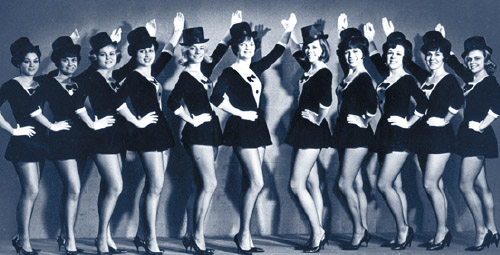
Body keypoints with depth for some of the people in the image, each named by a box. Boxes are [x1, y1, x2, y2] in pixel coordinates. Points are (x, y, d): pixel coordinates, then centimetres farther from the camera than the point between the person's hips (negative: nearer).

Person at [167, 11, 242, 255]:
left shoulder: (205, 68, 9)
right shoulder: (185, 77, -11)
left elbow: (220, 50, 23)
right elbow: (172, 102, -22)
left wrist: (233, 29, 19)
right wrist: (191, 119, -14)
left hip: (211, 130, 8)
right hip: (197, 132, -8)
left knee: (201, 185, 8)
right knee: (209, 183, -12)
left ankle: (192, 235, 14)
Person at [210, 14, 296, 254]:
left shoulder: (255, 69, 12)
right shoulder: (229, 73, -7)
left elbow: (276, 52, 22)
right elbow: (216, 98, -20)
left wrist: (288, 30, 16)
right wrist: (240, 113, -15)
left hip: (257, 127, 7)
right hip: (241, 128, -7)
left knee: (254, 184, 6)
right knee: (257, 182, -13)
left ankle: (243, 235, 13)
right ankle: (244, 235, -4)